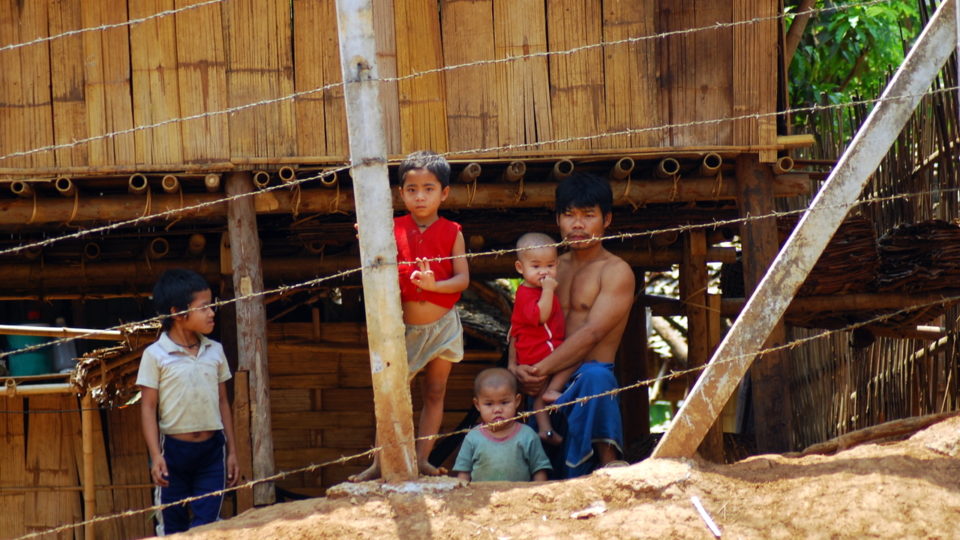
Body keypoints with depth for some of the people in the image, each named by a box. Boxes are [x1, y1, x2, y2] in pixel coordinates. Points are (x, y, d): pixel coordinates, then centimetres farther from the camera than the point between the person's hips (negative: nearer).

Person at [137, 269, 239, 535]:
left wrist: (231, 451, 10)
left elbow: (223, 402, 11)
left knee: (207, 524, -2)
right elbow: (148, 407, -6)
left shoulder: (215, 351, 6)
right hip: (173, 450, -3)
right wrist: (156, 456, -12)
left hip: (212, 448, 3)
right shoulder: (156, 355, -6)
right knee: (172, 526, 5)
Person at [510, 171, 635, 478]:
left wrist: (540, 370, -21)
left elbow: (591, 333, -14)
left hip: (590, 375, -6)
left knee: (595, 377, -40)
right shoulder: (553, 268, 18)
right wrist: (517, 368, -6)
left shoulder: (617, 272, -2)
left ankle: (608, 462, -35)